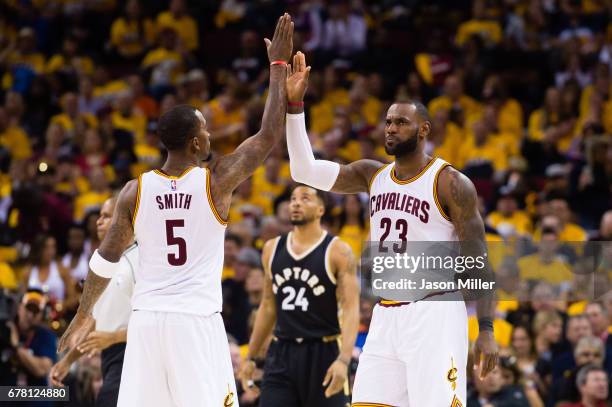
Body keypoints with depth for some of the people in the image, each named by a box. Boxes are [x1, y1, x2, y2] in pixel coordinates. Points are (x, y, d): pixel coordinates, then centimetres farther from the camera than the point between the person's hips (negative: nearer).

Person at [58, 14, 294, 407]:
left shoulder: (135, 190, 2)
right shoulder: (217, 181, -5)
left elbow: (106, 259, 6)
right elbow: (269, 136, 1)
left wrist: (83, 316, 19)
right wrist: (279, 65, 9)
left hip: (147, 319, 3)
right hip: (198, 320, -3)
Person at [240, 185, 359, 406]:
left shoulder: (338, 251, -7)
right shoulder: (272, 249, 9)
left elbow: (351, 309, -13)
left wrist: (344, 359, -26)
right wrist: (251, 357, 16)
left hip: (323, 354, -4)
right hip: (282, 354, 4)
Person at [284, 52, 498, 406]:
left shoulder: (451, 183, -7)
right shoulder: (373, 176, 11)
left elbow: (477, 260, -8)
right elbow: (305, 170, 3)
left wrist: (486, 329, -15)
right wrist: (295, 104, -6)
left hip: (434, 314, -6)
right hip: (386, 317, 6)